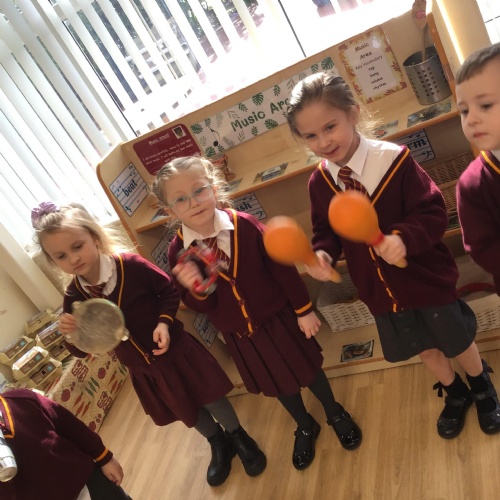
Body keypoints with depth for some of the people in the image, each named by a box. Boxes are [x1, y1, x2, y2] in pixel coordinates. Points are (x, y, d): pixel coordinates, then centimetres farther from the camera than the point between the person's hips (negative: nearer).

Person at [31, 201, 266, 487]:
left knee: (209, 397, 14)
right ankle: (219, 444, 52)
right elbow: (82, 351, -7)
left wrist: (164, 322, -24)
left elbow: (169, 290, -10)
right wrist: (71, 336, -28)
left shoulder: (131, 265, -23)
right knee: (187, 412, 23)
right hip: (143, 369, 4)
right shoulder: (74, 298, -12)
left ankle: (239, 437, 44)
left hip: (175, 351, -4)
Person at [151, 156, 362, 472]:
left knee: (306, 367, 19)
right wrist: (196, 290, -34)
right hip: (238, 333, 2)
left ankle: (335, 413, 50)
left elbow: (282, 268, -14)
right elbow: (200, 307, -12)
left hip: (277, 317, -2)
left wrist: (304, 309, -8)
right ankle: (305, 427, 52)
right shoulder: (179, 252, -18)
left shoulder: (246, 226, -24)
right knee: (278, 383, 23)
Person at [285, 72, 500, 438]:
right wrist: (323, 253, -20)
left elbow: (434, 213, -22)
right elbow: (326, 231, 2)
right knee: (426, 350, 24)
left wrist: (404, 237, -40)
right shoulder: (319, 183, -9)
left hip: (426, 279, -3)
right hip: (381, 291, 4)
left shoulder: (394, 160, -23)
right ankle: (455, 394, 55)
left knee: (458, 341, 20)